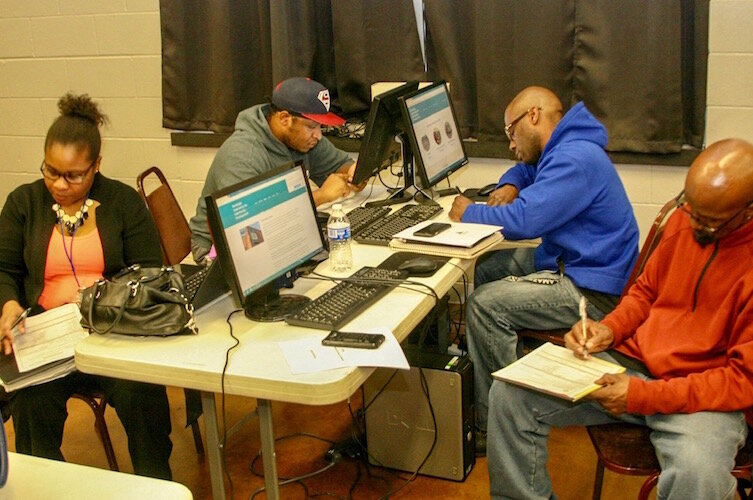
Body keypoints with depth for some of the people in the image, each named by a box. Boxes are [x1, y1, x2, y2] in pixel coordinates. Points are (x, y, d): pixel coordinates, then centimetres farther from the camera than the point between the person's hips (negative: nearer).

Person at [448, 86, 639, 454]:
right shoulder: (563, 150, 13)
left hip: (594, 292, -11)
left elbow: (523, 220, -29)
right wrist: (509, 187, 9)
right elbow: (526, 169, 33)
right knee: (485, 270, 10)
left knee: (485, 303, -21)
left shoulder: (574, 159, -22)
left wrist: (468, 213, -10)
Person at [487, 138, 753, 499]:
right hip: (632, 360, 6)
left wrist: (645, 396, -22)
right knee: (510, 393, -11)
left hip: (707, 395, -5)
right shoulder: (684, 219, 3)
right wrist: (609, 328, -2)